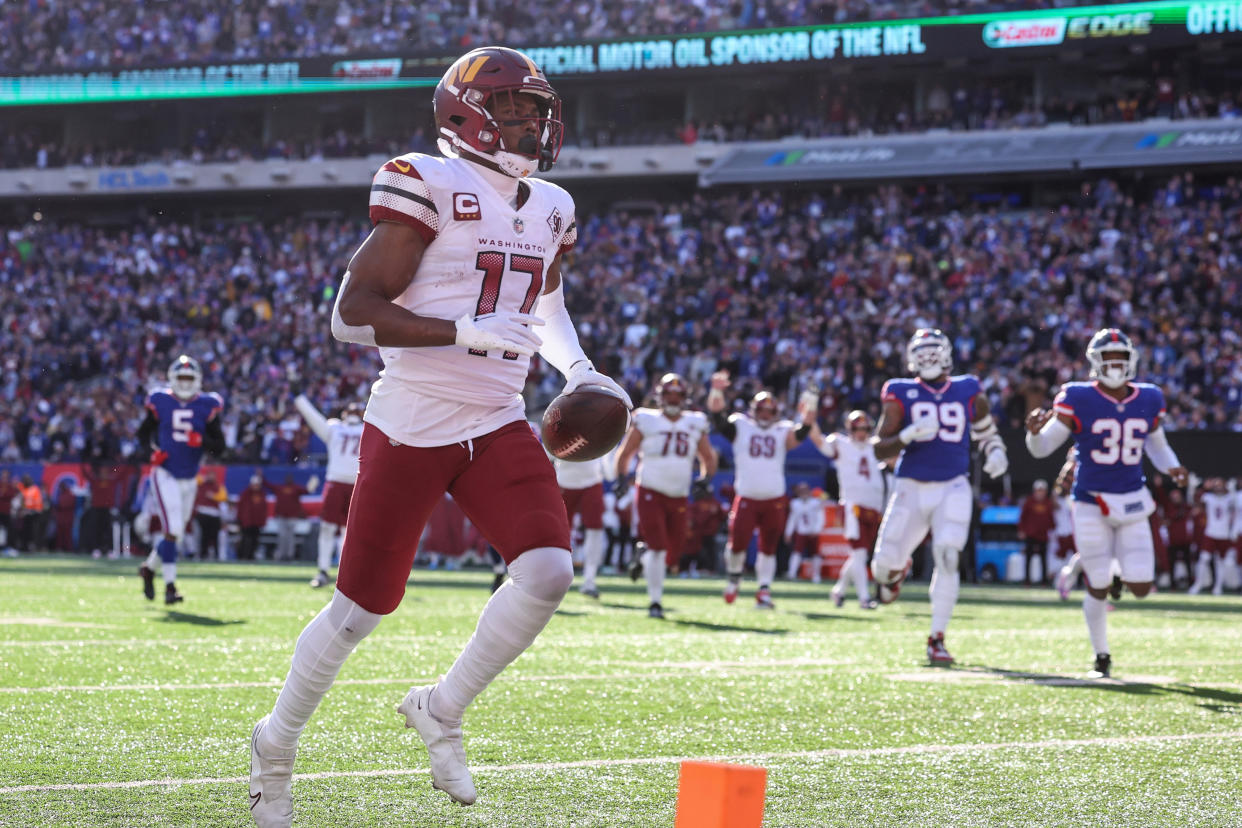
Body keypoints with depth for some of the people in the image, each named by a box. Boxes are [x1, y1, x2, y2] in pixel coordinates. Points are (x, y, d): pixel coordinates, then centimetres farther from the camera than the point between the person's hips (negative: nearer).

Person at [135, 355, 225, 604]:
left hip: (189, 479, 4)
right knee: (172, 530, -16)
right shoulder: (160, 402, -1)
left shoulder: (206, 406, 2)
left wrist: (202, 441, -19)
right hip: (165, 475, -4)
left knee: (175, 534, 12)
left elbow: (219, 446, 1)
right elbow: (143, 433, 11)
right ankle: (170, 586, -12)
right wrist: (152, 450, -9)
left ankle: (149, 567, 37)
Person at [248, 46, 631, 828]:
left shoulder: (549, 209, 10)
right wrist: (464, 332, -27)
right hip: (412, 427, -6)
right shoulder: (429, 188, -13)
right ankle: (276, 744, 27)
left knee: (548, 572, -16)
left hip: (499, 426, 6)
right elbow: (352, 312, -18)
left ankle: (442, 708, 6)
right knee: (360, 607, 4)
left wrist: (577, 369, 12)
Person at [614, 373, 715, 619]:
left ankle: (644, 557, 37)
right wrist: (621, 477, -6)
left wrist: (705, 479, 3)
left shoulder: (694, 425, 8)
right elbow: (625, 453, 7)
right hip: (650, 494, -4)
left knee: (672, 555, 4)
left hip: (679, 497, 4)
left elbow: (708, 458, 19)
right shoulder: (646, 422, -1)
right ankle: (655, 602, -5)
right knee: (658, 547, -13)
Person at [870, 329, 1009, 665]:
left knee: (947, 558, -19)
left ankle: (937, 639, -6)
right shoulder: (902, 395, 0)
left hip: (952, 489, 0)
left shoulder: (967, 392, 7)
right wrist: (909, 435, -22)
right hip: (911, 489, 0)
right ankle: (895, 572, 38)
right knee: (884, 566, -4)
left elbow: (984, 427, 26)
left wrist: (996, 452, 7)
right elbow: (880, 449, -5)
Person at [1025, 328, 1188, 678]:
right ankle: (1101, 658, 21)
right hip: (1091, 504, -3)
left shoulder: (1147, 400, 2)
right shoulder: (1079, 400, -9)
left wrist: (1171, 467, 1)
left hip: (1132, 502, 3)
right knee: (1097, 589, 1)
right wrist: (1035, 431, -28)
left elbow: (1156, 443, 20)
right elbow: (1041, 449, -6)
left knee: (1141, 588, -4)